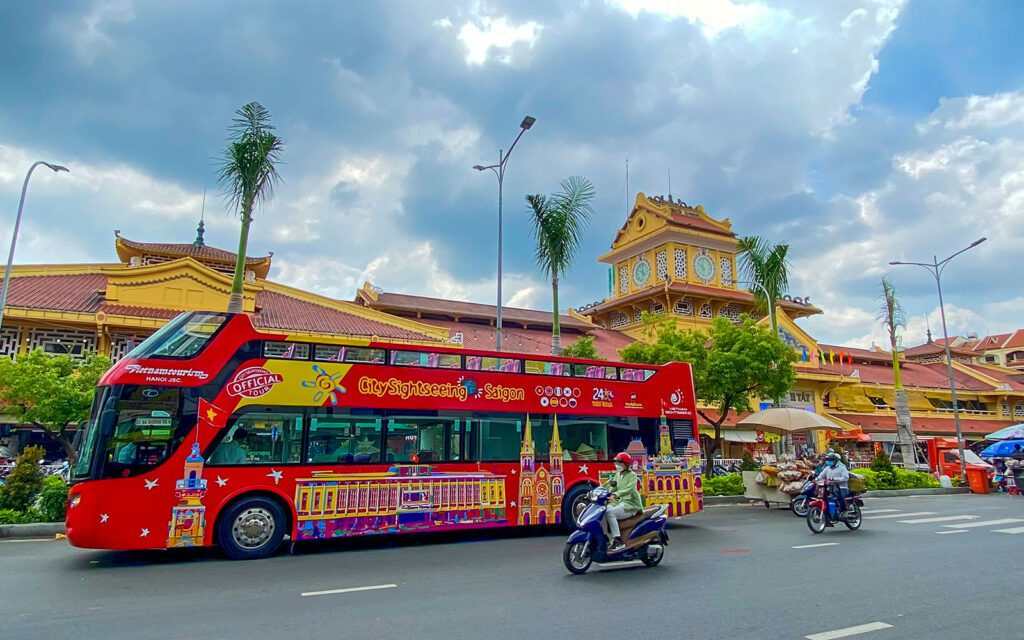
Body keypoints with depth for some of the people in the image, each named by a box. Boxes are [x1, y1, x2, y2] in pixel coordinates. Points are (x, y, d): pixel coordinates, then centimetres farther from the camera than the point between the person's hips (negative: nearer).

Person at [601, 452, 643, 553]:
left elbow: (630, 489, -25)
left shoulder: (632, 475, -6)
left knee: (609, 513, -30)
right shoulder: (617, 475, 16)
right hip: (619, 502, 7)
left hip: (630, 504, -7)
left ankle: (618, 541, -29)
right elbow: (611, 489, 8)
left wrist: (616, 494, -40)